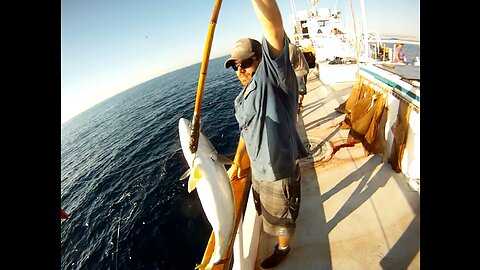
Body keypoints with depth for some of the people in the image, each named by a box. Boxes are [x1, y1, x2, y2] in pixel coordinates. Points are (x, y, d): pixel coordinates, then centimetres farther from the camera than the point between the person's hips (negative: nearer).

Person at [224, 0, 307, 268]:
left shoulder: (273, 79, -22)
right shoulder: (244, 96, 3)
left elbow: (274, 27, -39)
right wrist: (237, 162, 18)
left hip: (279, 171, -8)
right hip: (259, 169, 8)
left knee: (282, 218, 20)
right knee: (268, 210, 35)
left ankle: (283, 248, 52)